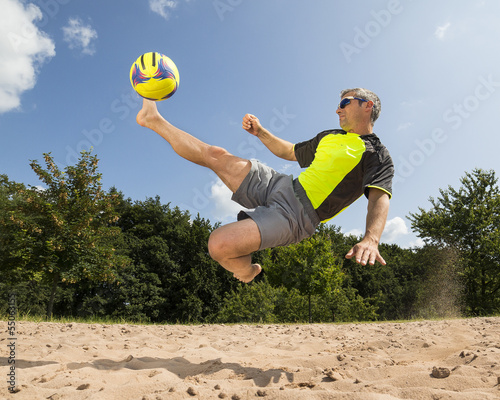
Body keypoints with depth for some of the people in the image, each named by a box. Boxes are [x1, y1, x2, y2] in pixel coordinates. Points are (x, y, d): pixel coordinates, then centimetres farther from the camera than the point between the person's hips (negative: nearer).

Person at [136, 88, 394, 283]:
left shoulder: (376, 155, -2)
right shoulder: (329, 137, 22)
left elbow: (379, 197, -19)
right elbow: (289, 152, 35)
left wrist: (371, 239, -38)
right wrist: (260, 133, 23)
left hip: (295, 215, -7)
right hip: (278, 186, 8)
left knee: (219, 245, -28)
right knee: (215, 155, 5)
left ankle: (248, 271, 6)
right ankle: (154, 120, 25)